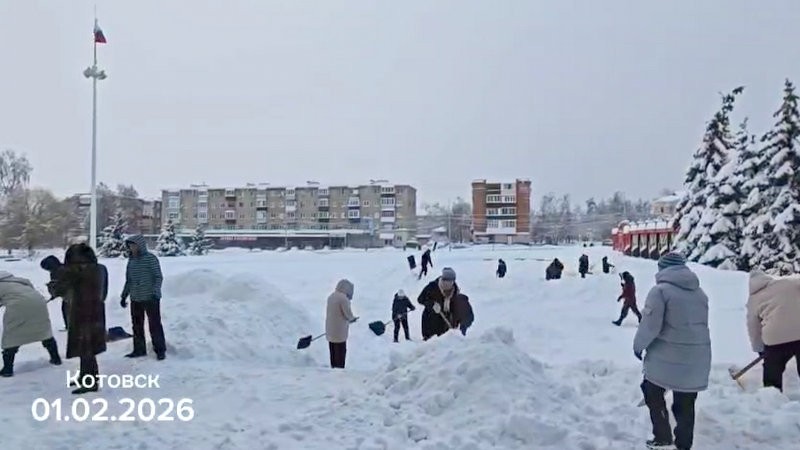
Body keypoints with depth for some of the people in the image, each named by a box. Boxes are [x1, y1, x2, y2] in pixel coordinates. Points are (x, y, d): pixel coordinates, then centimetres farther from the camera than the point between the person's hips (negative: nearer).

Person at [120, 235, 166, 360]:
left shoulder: (151, 258, -8)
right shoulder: (131, 260, 10)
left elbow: (158, 277, -9)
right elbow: (128, 280, 19)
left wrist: (155, 292, -18)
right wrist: (124, 296, 18)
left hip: (150, 298, -6)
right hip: (135, 299, 6)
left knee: (155, 325, -2)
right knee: (137, 326, 11)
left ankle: (160, 350, 6)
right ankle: (139, 349, 23)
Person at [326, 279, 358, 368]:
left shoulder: (331, 296, 7)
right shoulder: (343, 298, -20)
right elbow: (348, 314, -16)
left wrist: (350, 319, 13)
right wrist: (353, 318, 8)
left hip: (330, 330, 8)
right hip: (339, 332, -8)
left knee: (333, 352, 16)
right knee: (341, 352, 1)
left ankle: (333, 367, 23)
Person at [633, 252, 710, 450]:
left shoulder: (660, 290, -13)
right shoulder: (700, 292, 8)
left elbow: (650, 325, -15)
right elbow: (702, 324, 13)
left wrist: (639, 345, 0)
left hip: (667, 356, -5)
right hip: (696, 358, 5)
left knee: (653, 394, 14)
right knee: (685, 403, 14)